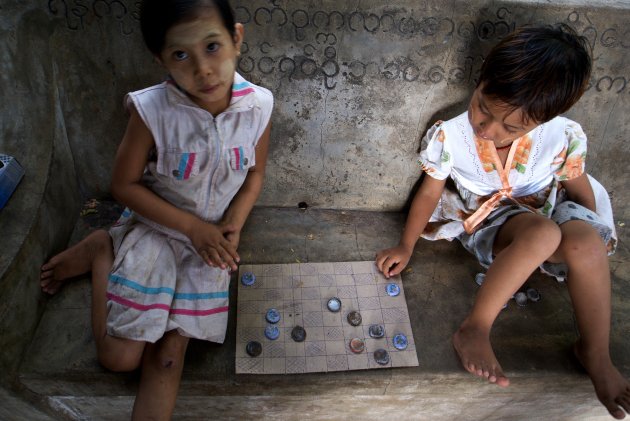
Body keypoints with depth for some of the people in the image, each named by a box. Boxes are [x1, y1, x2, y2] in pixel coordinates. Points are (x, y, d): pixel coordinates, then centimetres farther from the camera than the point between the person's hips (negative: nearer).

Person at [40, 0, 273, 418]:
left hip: (213, 237, 2)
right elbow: (125, 184, -11)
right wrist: (193, 227, -17)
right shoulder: (152, 110, -23)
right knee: (119, 357, 5)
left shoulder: (258, 106, -14)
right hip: (155, 229, -2)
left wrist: (233, 223, -14)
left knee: (170, 352, 2)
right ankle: (100, 250, 21)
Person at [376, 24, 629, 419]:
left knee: (586, 245, -33)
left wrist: (595, 234, 8)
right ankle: (475, 329, -29)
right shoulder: (449, 137, -20)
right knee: (541, 234, -37)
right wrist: (406, 247, -2)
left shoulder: (564, 137, -17)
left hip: (550, 211, 3)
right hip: (490, 222, -2)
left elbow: (579, 186, 2)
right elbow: (429, 194, -8)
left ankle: (596, 354, -12)